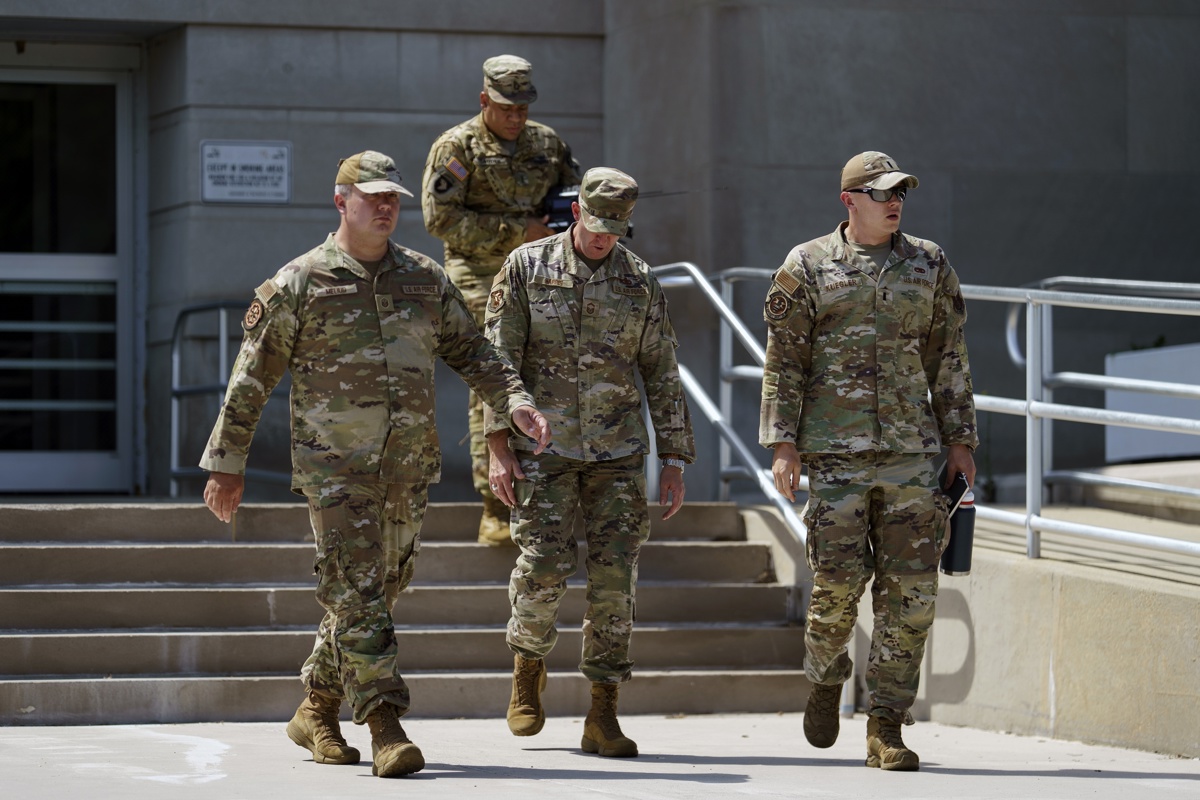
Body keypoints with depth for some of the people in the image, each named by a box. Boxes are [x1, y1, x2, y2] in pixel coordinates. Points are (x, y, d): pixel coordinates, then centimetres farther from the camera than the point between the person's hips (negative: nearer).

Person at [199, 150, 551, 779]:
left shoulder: (425, 279, 9)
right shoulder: (298, 285, -4)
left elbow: (470, 352, 14)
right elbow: (251, 379, 0)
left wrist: (517, 403, -4)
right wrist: (226, 463, -1)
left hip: (408, 467, 5)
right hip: (334, 467, -5)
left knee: (374, 592, 11)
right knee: (356, 594, -13)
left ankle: (316, 712, 27)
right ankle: (386, 729, -17)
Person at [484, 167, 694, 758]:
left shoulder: (639, 283, 6)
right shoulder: (527, 267, 0)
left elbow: (662, 376, 10)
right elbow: (499, 359, -1)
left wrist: (674, 460, 5)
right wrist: (499, 446, -8)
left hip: (617, 452, 2)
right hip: (544, 447, -2)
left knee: (615, 575, -3)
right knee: (544, 566, -12)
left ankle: (603, 716, 2)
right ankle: (528, 667, 18)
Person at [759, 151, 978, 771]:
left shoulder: (928, 265, 11)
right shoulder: (808, 267, 3)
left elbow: (949, 359, 14)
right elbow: (784, 360, 3)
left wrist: (959, 440, 9)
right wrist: (782, 442, -4)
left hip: (912, 452, 2)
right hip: (836, 452, -2)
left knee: (910, 590, -3)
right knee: (838, 579, -6)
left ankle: (886, 727, 3)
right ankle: (826, 678, 24)